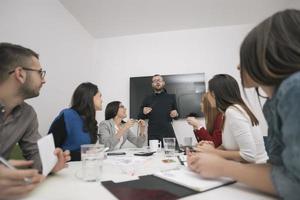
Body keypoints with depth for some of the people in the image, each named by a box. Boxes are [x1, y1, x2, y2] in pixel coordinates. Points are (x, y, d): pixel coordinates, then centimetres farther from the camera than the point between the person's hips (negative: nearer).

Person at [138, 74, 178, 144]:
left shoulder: (171, 97, 10)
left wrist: (175, 114, -4)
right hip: (153, 134, 0)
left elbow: (176, 113, 18)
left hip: (168, 132, 0)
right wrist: (144, 113, -8)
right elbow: (140, 117, 12)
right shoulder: (147, 99, 10)